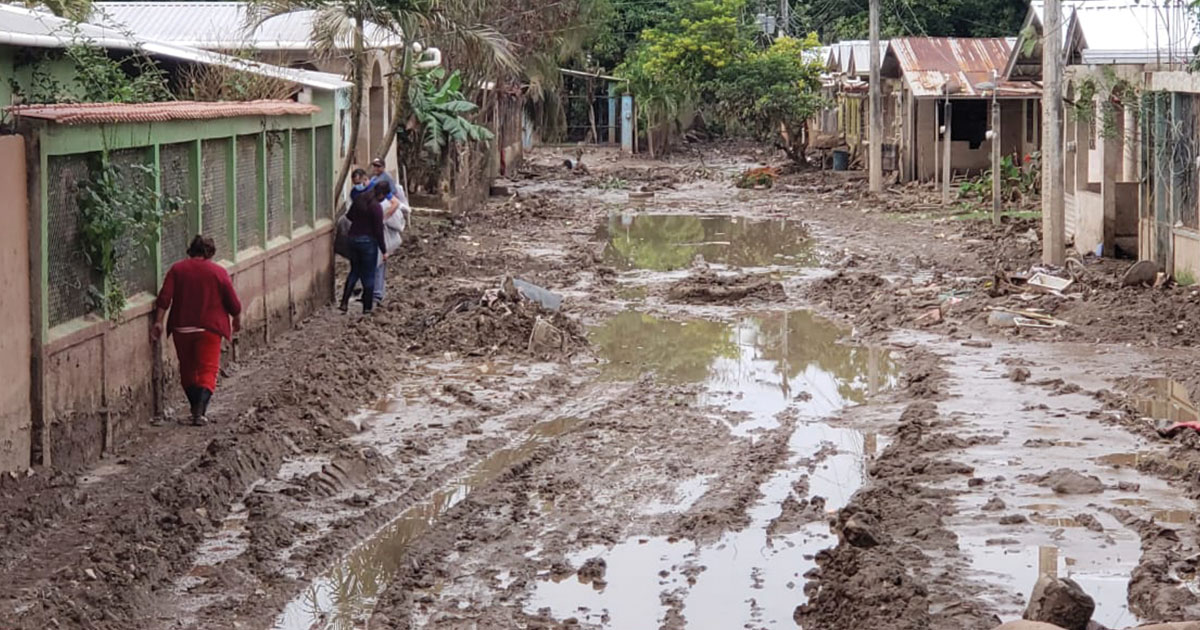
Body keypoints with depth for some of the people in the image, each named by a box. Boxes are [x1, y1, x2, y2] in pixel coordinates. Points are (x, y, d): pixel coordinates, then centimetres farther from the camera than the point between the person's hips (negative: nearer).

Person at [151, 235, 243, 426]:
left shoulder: (177, 269, 2)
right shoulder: (218, 272, -2)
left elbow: (164, 297, -7)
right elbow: (233, 302, 1)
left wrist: (158, 322, -5)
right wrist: (237, 320, 18)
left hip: (182, 329, 2)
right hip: (209, 328, -2)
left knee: (187, 369, 17)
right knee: (207, 369, -1)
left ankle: (196, 409, 23)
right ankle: (200, 411, -19)